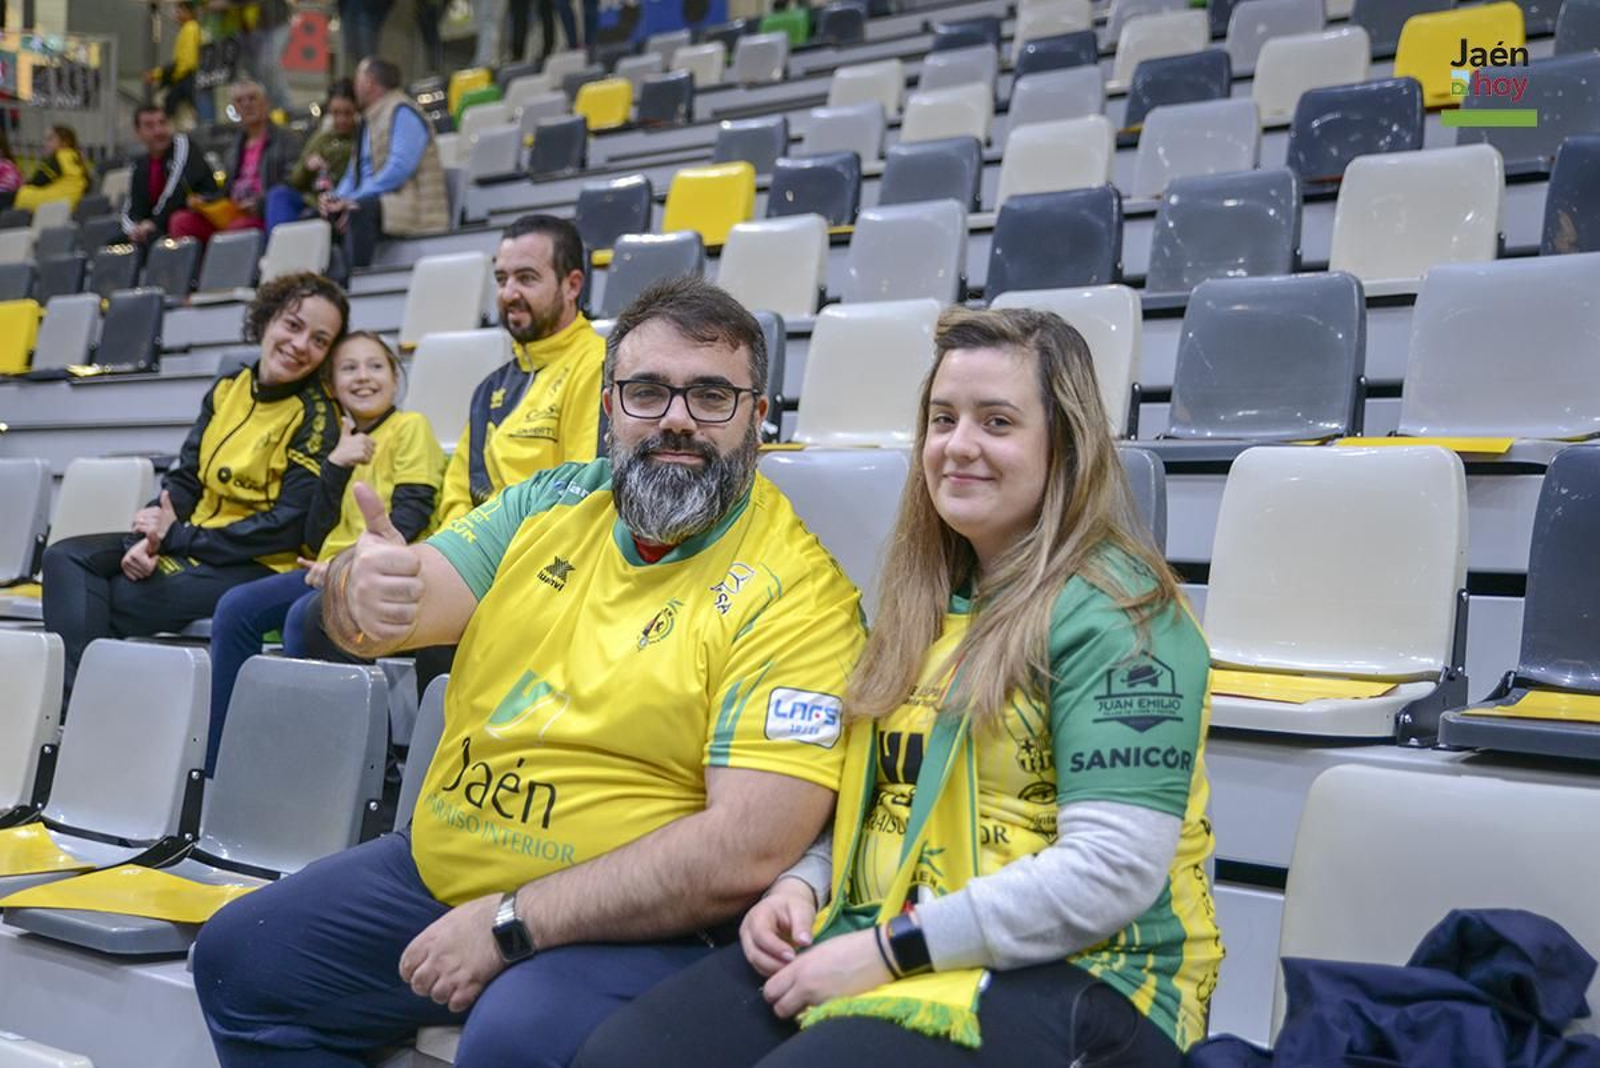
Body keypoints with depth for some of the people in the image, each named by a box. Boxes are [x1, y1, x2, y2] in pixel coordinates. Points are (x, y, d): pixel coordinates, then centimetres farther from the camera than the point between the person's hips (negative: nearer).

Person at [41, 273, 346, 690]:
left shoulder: (315, 418, -9)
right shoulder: (227, 390, 9)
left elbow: (287, 527, -15)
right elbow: (184, 478, 10)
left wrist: (176, 536, -15)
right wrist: (150, 539, -11)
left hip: (256, 565, -7)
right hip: (188, 543, 7)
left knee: (110, 601, -20)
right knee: (67, 558, -10)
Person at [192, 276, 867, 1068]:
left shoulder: (796, 591, -15)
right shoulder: (554, 501, 5)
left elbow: (750, 850, -22)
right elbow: (399, 610, -4)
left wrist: (510, 923, -22)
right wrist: (358, 588, -29)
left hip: (630, 924, -6)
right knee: (237, 960, 7)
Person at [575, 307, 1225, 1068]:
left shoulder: (1116, 613, -10)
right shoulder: (926, 600, 14)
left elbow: (1113, 873, -18)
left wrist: (890, 949, -19)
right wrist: (802, 886, 1)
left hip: (1071, 976, -6)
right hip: (870, 942, 7)